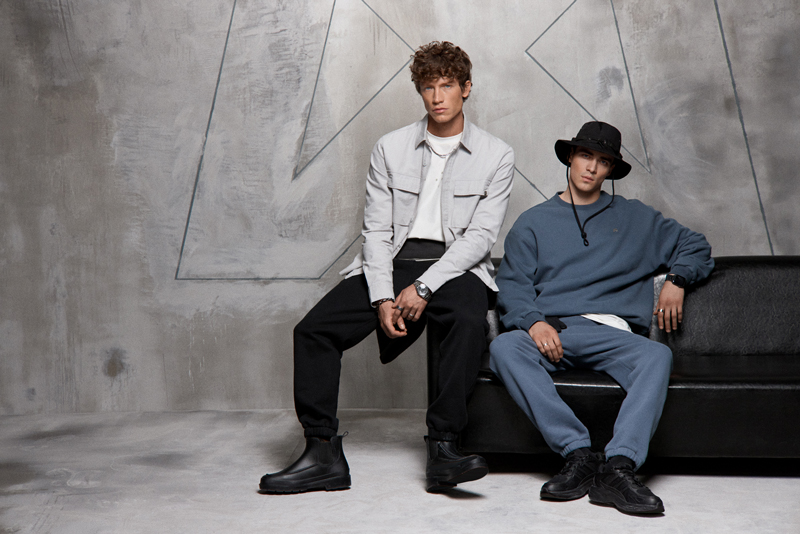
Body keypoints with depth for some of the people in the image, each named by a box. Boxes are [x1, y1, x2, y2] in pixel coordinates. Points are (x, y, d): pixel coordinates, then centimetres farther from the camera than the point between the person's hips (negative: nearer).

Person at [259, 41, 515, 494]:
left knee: (470, 321, -37)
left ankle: (443, 448, -32)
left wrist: (424, 287, -17)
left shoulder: (496, 156, 4)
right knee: (313, 330, -16)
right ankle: (324, 454, -12)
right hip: (393, 263, 3)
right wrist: (383, 297, -11)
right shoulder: (391, 148, 10)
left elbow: (481, 235, -5)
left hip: (455, 266, -2)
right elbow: (377, 230, 5)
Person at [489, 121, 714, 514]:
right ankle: (578, 454, -38)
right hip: (549, 333, 0)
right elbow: (512, 287, 7)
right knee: (504, 347, -34)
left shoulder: (634, 218, 24)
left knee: (657, 355, -33)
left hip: (610, 333, 1)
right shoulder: (533, 223, 20)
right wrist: (534, 321, -14)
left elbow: (695, 246, 32)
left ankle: (619, 466, -44)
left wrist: (677, 279, 11)